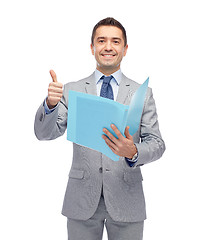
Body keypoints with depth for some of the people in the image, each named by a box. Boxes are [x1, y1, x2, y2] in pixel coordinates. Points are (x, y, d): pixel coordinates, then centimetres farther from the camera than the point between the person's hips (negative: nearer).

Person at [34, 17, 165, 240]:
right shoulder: (71, 90, 3)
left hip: (126, 200, 0)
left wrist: (134, 152, -24)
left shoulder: (142, 93, 3)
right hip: (81, 200, 0)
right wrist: (50, 104, -24)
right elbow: (44, 133, -4)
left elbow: (157, 143, -2)